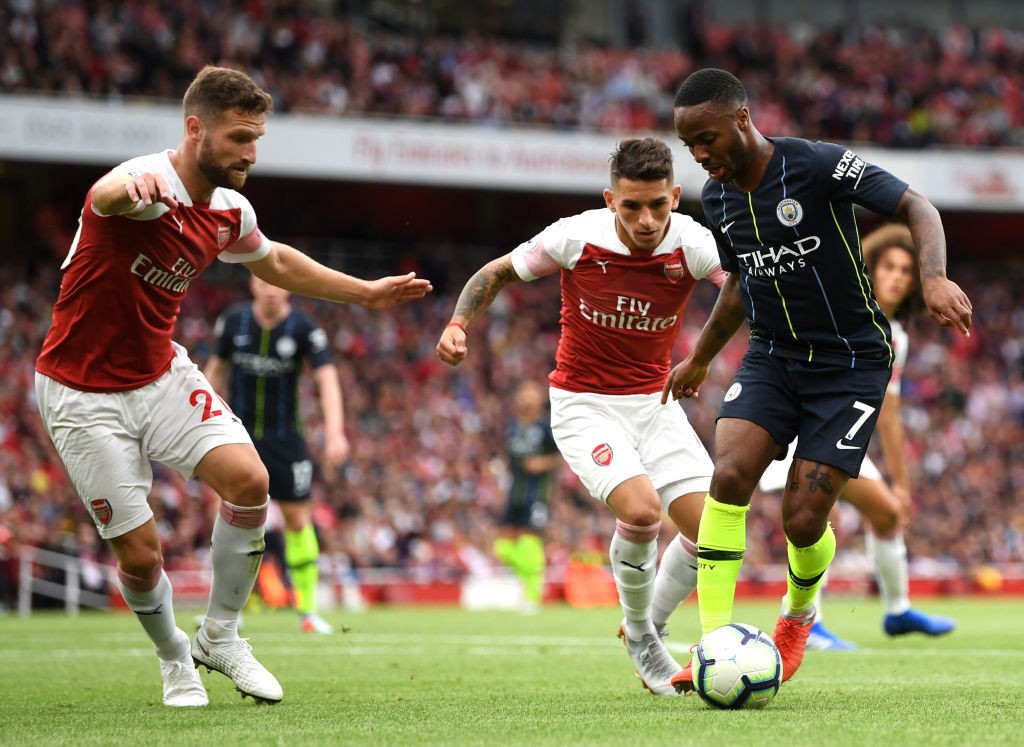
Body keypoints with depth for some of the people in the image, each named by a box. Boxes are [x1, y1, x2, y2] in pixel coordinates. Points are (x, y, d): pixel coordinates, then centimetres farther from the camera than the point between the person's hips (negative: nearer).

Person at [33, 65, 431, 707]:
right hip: (84, 393, -6)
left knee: (249, 481, -16)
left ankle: (220, 636, 4)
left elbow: (273, 261, 22)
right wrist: (133, 188, -78)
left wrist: (366, 293, 24)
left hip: (162, 374, 6)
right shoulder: (148, 186, -26)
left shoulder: (229, 212, -1)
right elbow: (109, 195, -53)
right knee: (139, 551, -5)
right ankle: (175, 660, 26)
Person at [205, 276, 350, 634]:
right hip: (239, 433, 0)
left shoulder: (304, 328, -12)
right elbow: (216, 369, 8)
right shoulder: (234, 321, -5)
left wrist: (335, 432, -31)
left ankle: (307, 609, 12)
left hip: (285, 437, 0)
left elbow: (326, 379, -19)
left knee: (298, 520, 1)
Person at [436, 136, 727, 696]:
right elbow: (495, 274, -3)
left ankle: (650, 624, 19)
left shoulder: (692, 245, -14)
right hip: (583, 405, -3)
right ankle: (639, 635, 0)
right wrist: (458, 323, -17)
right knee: (640, 508, -27)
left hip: (654, 401, 3)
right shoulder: (576, 237, -17)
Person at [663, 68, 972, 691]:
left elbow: (916, 207, -18)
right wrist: (700, 359, 29)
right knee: (729, 475, -20)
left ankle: (799, 613, 25)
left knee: (803, 518, -10)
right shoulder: (718, 197, 3)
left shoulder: (820, 165, -18)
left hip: (852, 363, -5)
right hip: (772, 357, 5)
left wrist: (934, 278, -37)